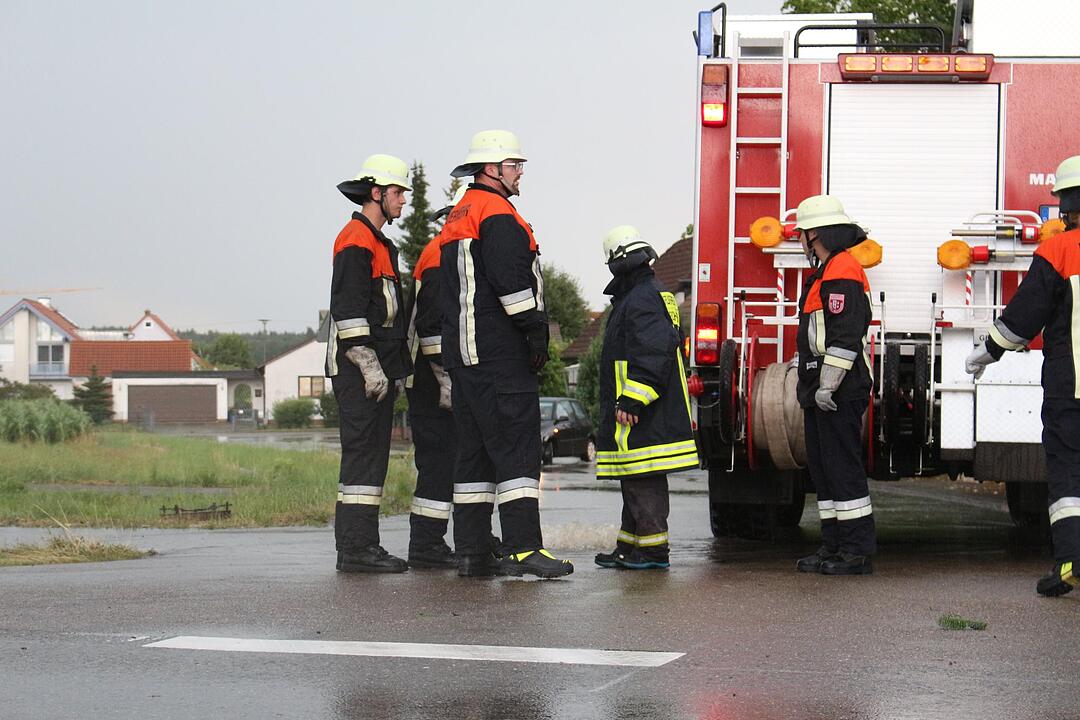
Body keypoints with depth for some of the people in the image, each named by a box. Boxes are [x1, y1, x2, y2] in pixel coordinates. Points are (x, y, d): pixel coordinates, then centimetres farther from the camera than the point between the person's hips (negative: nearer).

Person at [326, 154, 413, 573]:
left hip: (378, 368, 11)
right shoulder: (356, 239, -10)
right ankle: (357, 549, -13)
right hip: (359, 368, -11)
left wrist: (391, 366, 24)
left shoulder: (378, 242, 24)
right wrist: (369, 364, -22)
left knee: (370, 456, 10)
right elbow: (348, 307, -18)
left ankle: (358, 546, 12)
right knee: (364, 454, -12)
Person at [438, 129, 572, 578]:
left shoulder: (458, 218, 22)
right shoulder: (496, 213, -10)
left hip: (463, 353, 10)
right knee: (516, 445, -12)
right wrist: (537, 331, -14)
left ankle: (471, 553, 10)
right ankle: (523, 548, -18)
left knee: (475, 450, 10)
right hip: (499, 354, -10)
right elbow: (511, 280, -20)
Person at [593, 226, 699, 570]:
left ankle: (653, 549, -8)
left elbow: (652, 356, -24)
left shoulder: (641, 299, -14)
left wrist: (631, 402, -25)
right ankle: (630, 547, 20)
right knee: (636, 479, 14)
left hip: (641, 413, -11)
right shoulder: (654, 294, 21)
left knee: (643, 479, -9)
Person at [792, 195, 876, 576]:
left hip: (839, 395, -11)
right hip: (820, 393, 11)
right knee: (822, 467, 12)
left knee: (843, 467, -9)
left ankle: (858, 552, -8)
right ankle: (834, 545, 17)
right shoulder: (826, 272, 21)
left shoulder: (842, 271, -14)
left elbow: (845, 336, -22)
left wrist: (827, 385, -23)